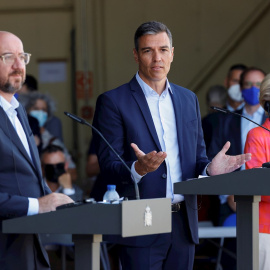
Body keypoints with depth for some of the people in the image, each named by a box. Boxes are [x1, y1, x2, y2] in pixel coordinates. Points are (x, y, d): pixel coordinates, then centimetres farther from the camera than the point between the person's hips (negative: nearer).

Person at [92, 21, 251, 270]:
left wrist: (209, 168, -6)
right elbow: (108, 168, -7)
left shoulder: (188, 99, 14)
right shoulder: (112, 102, -2)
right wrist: (138, 168, -28)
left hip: (183, 223, 5)